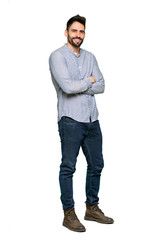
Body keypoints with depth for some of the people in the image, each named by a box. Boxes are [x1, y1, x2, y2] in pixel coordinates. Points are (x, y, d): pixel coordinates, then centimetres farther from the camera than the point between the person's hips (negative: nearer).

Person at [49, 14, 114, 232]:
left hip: (92, 119, 7)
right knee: (68, 167, 1)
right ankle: (69, 214, 12)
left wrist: (78, 86, -10)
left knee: (96, 165, 12)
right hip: (71, 120, -6)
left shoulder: (90, 57, 14)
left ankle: (92, 208, 27)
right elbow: (68, 86, -19)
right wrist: (89, 81, -4)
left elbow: (101, 86, 4)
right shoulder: (58, 56, -5)